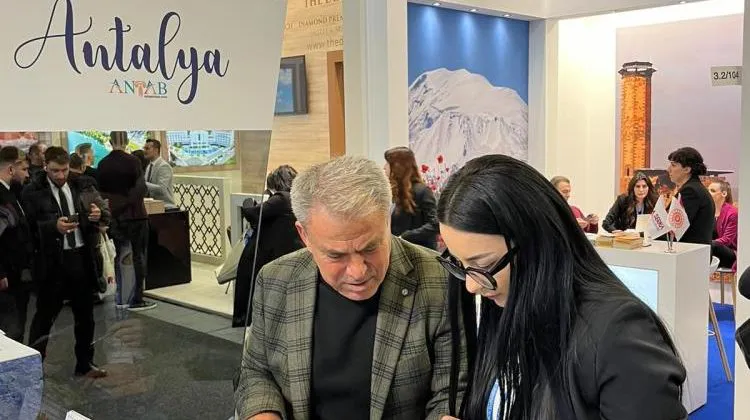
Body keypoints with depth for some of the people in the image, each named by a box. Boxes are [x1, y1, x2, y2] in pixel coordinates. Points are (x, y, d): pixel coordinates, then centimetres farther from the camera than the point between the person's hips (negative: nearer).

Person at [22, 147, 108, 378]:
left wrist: (94, 216, -10)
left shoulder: (79, 187, 6)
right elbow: (29, 227, -10)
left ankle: (85, 364, 29)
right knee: (45, 315, 5)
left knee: (85, 315, 14)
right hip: (52, 260, -4)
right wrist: (54, 226, -26)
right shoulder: (32, 192, -6)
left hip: (81, 257, 4)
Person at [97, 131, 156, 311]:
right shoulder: (132, 161, -11)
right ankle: (136, 299, 0)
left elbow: (101, 191, 7)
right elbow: (141, 188, -16)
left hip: (114, 215, 5)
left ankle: (121, 297, 18)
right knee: (138, 255, 1)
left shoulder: (103, 164, 3)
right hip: (134, 214, -5)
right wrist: (129, 202, -3)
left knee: (120, 254, 14)